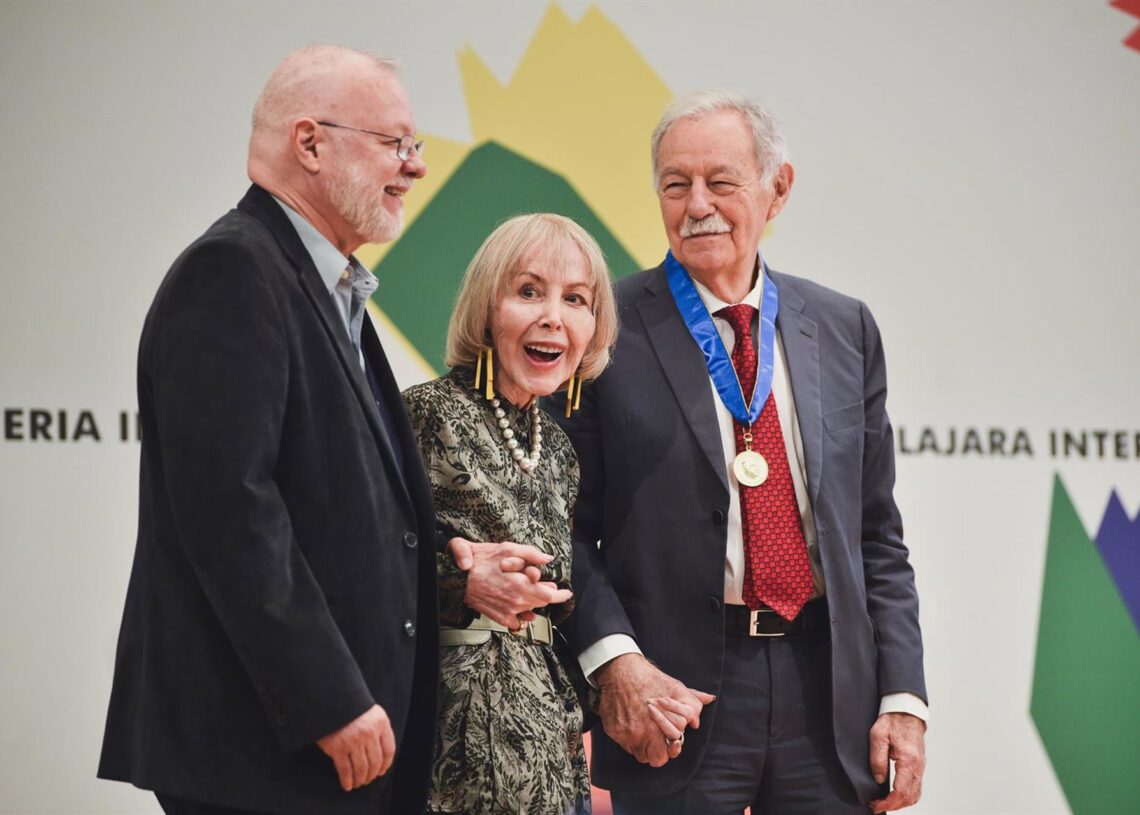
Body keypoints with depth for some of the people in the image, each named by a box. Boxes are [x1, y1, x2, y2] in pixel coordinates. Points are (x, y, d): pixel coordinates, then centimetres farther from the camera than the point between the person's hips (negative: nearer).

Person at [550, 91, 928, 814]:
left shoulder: (844, 328, 10)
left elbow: (877, 532, 11)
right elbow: (568, 528, -2)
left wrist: (903, 696, 4)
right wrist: (615, 661, -16)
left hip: (830, 687, 3)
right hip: (678, 697, -3)